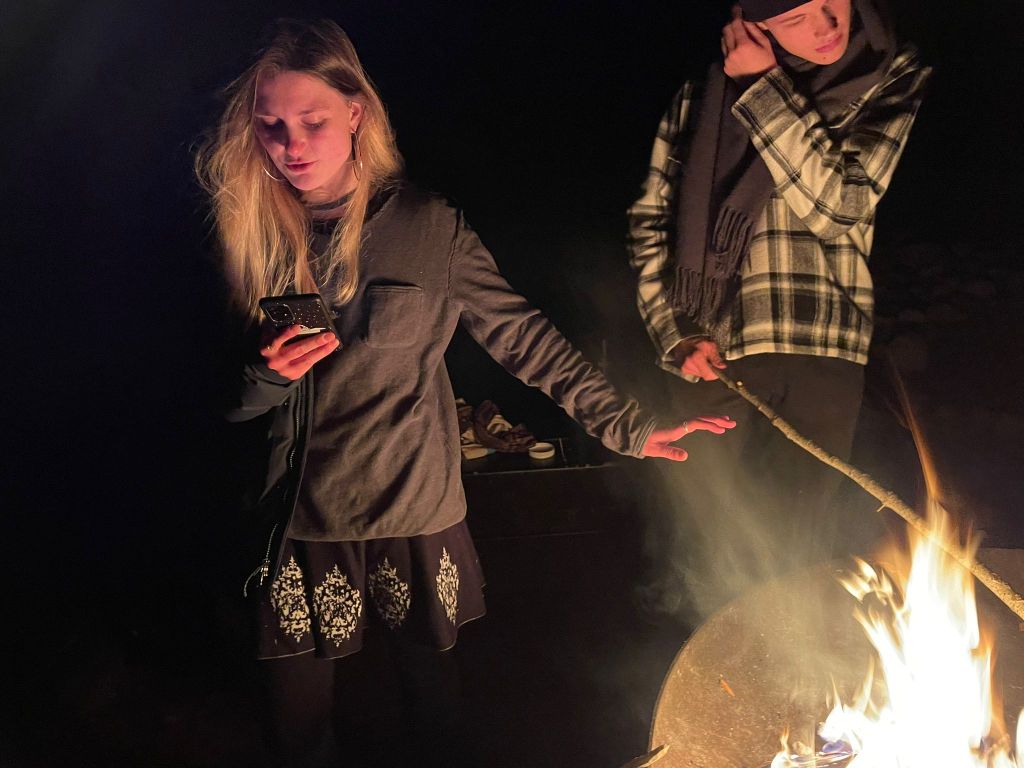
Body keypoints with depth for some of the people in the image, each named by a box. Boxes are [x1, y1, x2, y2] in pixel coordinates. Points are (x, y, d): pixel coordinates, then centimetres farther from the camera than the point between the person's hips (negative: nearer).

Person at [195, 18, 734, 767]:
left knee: (430, 679, 16)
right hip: (301, 524, 2)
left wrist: (627, 426, -10)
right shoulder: (251, 234, 0)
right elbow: (233, 402, 5)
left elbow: (521, 335, -6)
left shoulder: (426, 224, -8)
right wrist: (269, 375, -17)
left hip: (412, 514, -2)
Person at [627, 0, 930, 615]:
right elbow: (650, 220, 7)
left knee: (804, 530, 9)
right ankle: (694, 609, 40)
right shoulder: (702, 95, 2)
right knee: (710, 516, 14)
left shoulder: (894, 80, 1)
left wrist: (763, 87, -14)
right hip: (713, 348, 1)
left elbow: (837, 203, -13)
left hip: (825, 351, 0)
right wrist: (675, 333, -3)